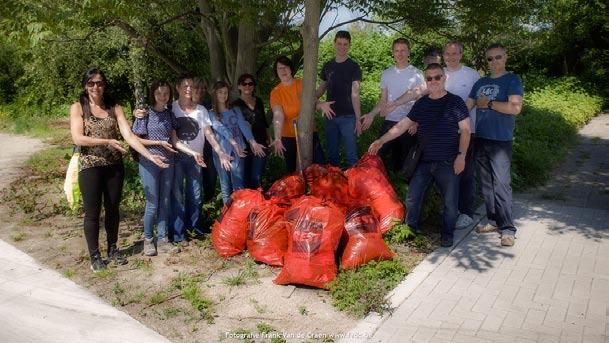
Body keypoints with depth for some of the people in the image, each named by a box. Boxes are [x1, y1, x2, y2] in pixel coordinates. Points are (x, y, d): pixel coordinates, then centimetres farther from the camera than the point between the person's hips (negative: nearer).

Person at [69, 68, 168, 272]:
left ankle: (113, 249, 28)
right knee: (92, 212, 3)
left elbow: (129, 136, -4)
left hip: (114, 165, 3)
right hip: (90, 166, -3)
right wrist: (108, 141, -17)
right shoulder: (78, 107, 0)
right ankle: (94, 255, 17)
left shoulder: (114, 108, 5)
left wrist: (150, 156, -15)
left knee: (113, 209, 12)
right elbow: (78, 139, -11)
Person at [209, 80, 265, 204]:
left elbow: (243, 126, -3)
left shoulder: (235, 110, 13)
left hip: (238, 151, 1)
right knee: (225, 185, 3)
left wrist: (252, 142, -20)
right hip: (221, 151, -1)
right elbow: (221, 128, -11)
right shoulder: (211, 114, 6)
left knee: (238, 185, -6)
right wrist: (233, 142, -28)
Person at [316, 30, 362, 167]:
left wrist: (358, 119, -12)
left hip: (348, 116, -4)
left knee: (351, 156, -4)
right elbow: (322, 88, 16)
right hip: (330, 115, 4)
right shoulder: (328, 66, 11)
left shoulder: (353, 66, -2)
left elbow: (355, 94, -7)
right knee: (331, 154, 11)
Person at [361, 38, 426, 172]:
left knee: (406, 157, 3)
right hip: (389, 122, 3)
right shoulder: (387, 74, 10)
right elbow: (383, 100, 13)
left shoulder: (416, 74, 0)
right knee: (378, 153, -4)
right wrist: (371, 115, -1)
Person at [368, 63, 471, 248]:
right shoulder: (421, 104, 11)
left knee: (450, 201, 1)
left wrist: (461, 155, -12)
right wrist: (381, 140, 3)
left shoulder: (455, 102, -1)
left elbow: (465, 130, -3)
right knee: (412, 198, 5)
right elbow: (402, 125, 11)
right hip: (424, 161, 4)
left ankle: (447, 234, 20)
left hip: (448, 162, -4)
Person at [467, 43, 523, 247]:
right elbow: (466, 106, 16)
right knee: (486, 183, 11)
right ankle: (493, 221, 21)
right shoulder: (481, 83, 15)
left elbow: (515, 108, -16)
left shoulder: (512, 80, -2)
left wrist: (488, 103, -9)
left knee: (501, 184, -9)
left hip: (500, 140, -6)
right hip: (480, 138, 6)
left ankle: (507, 229, -3)